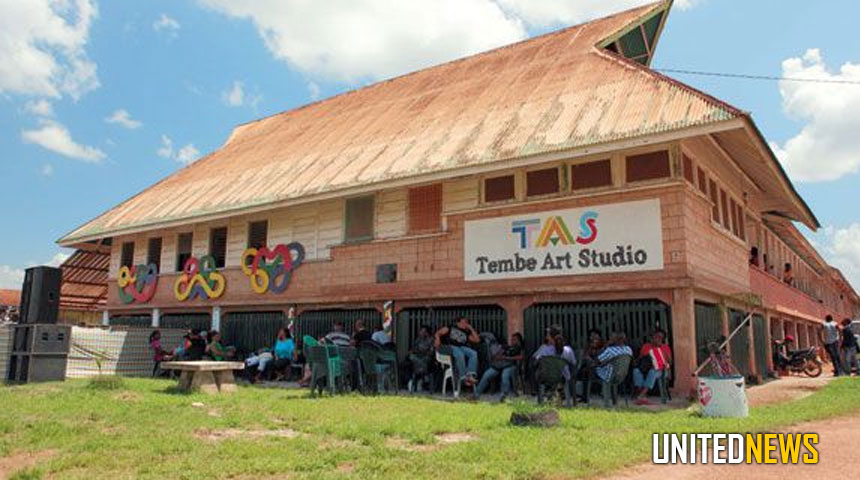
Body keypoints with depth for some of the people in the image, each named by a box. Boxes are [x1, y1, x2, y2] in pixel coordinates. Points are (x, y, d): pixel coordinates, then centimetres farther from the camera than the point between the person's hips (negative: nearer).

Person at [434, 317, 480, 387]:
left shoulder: (466, 333, 31)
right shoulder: (450, 328, 24)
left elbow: (477, 340, 21)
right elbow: (438, 333, 16)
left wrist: (471, 328, 25)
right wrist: (438, 339, -8)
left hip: (463, 347, 4)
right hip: (450, 346, -4)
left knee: (474, 353, -28)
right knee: (460, 355, -39)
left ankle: (471, 376, -43)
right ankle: (464, 378, -41)